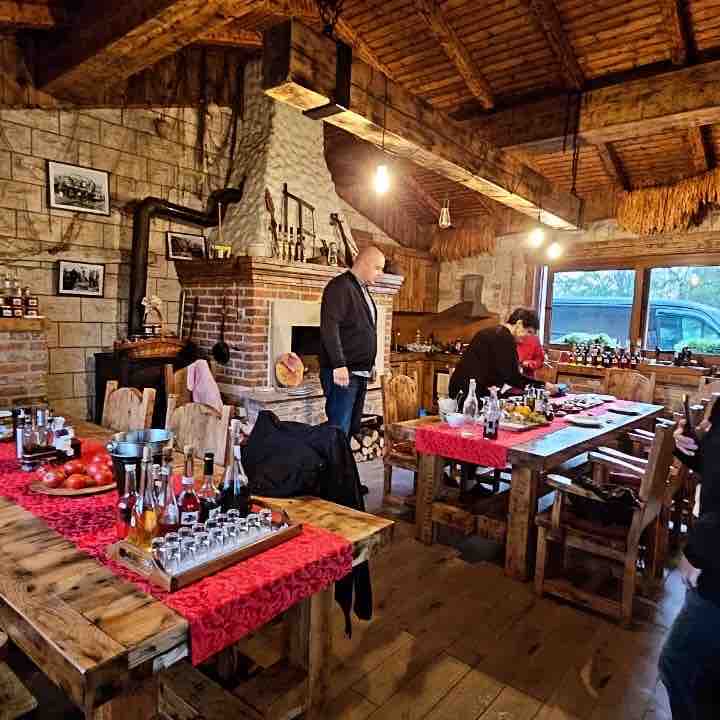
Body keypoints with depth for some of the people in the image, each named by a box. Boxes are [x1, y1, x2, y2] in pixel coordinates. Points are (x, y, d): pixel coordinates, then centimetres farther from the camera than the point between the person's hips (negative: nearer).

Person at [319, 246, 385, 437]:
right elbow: (329, 327, -20)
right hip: (342, 372, -9)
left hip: (360, 372, 9)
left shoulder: (363, 289, 20)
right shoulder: (340, 286, -10)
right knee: (339, 430, -7)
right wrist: (339, 364, -24)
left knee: (353, 427, 12)